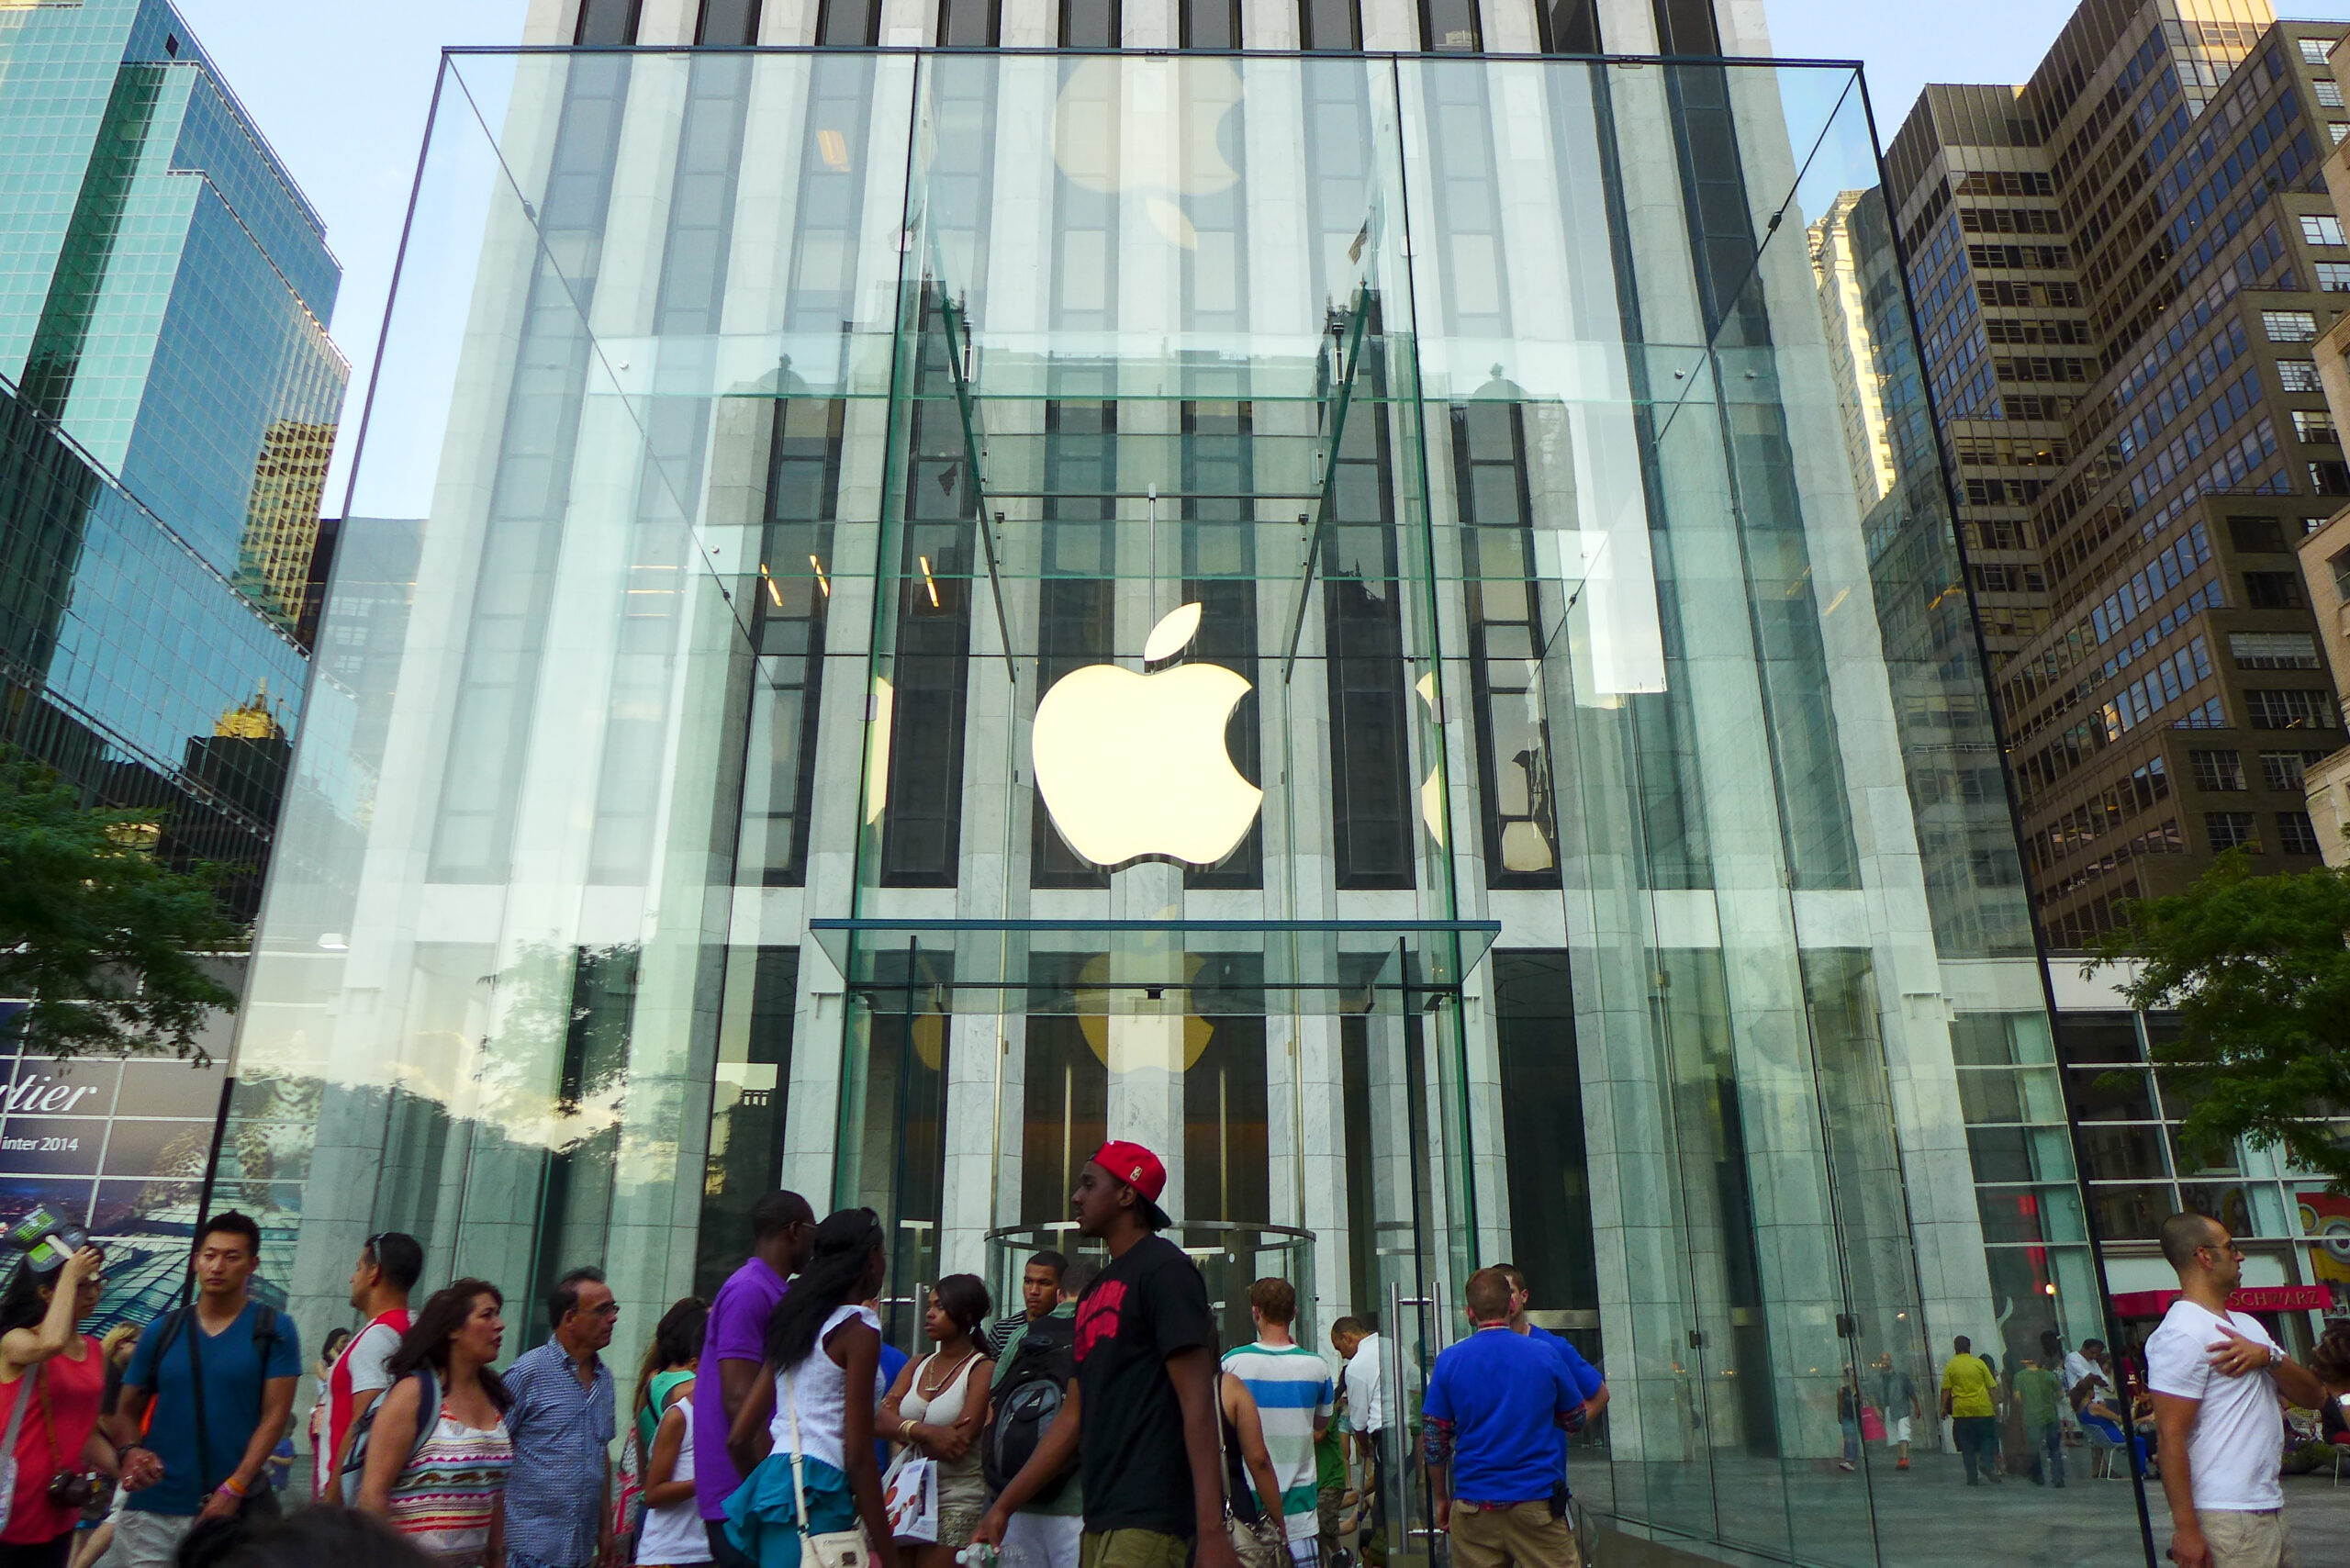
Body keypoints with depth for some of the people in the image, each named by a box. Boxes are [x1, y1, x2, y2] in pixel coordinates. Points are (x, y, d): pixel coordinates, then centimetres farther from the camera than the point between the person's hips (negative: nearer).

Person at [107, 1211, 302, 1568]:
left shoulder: (274, 1330, -1)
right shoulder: (163, 1331, 8)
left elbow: (275, 1416, -5)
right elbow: (127, 1410, 11)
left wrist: (234, 1489, -13)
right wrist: (130, 1451, -10)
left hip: (232, 1508, -2)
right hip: (151, 1510, 2)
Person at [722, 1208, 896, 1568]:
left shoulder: (793, 1323, 15)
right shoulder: (858, 1329, -7)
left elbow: (738, 1437, 14)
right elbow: (858, 1455, -11)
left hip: (772, 1479, 8)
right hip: (817, 1491, -8)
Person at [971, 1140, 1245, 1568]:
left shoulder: (1164, 1269, -8)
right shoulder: (1095, 1293, 18)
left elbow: (1197, 1401, -16)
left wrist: (1211, 1531, -22)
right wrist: (1003, 1506, 18)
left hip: (1149, 1521, -8)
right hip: (1100, 1521, 9)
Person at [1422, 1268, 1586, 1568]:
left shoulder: (1449, 1361, -2)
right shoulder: (1545, 1356, -1)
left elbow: (1434, 1440, 1)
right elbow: (1576, 1421, 14)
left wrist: (1441, 1499, 13)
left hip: (1474, 1506, 1)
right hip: (1537, 1500, -1)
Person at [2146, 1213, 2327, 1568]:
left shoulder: (2247, 1324, 17)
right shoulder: (2182, 1334, -14)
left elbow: (2314, 1395, 10)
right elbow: (2170, 1435, -18)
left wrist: (2269, 1356, -10)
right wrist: (2186, 1529, -22)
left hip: (2272, 1509, 9)